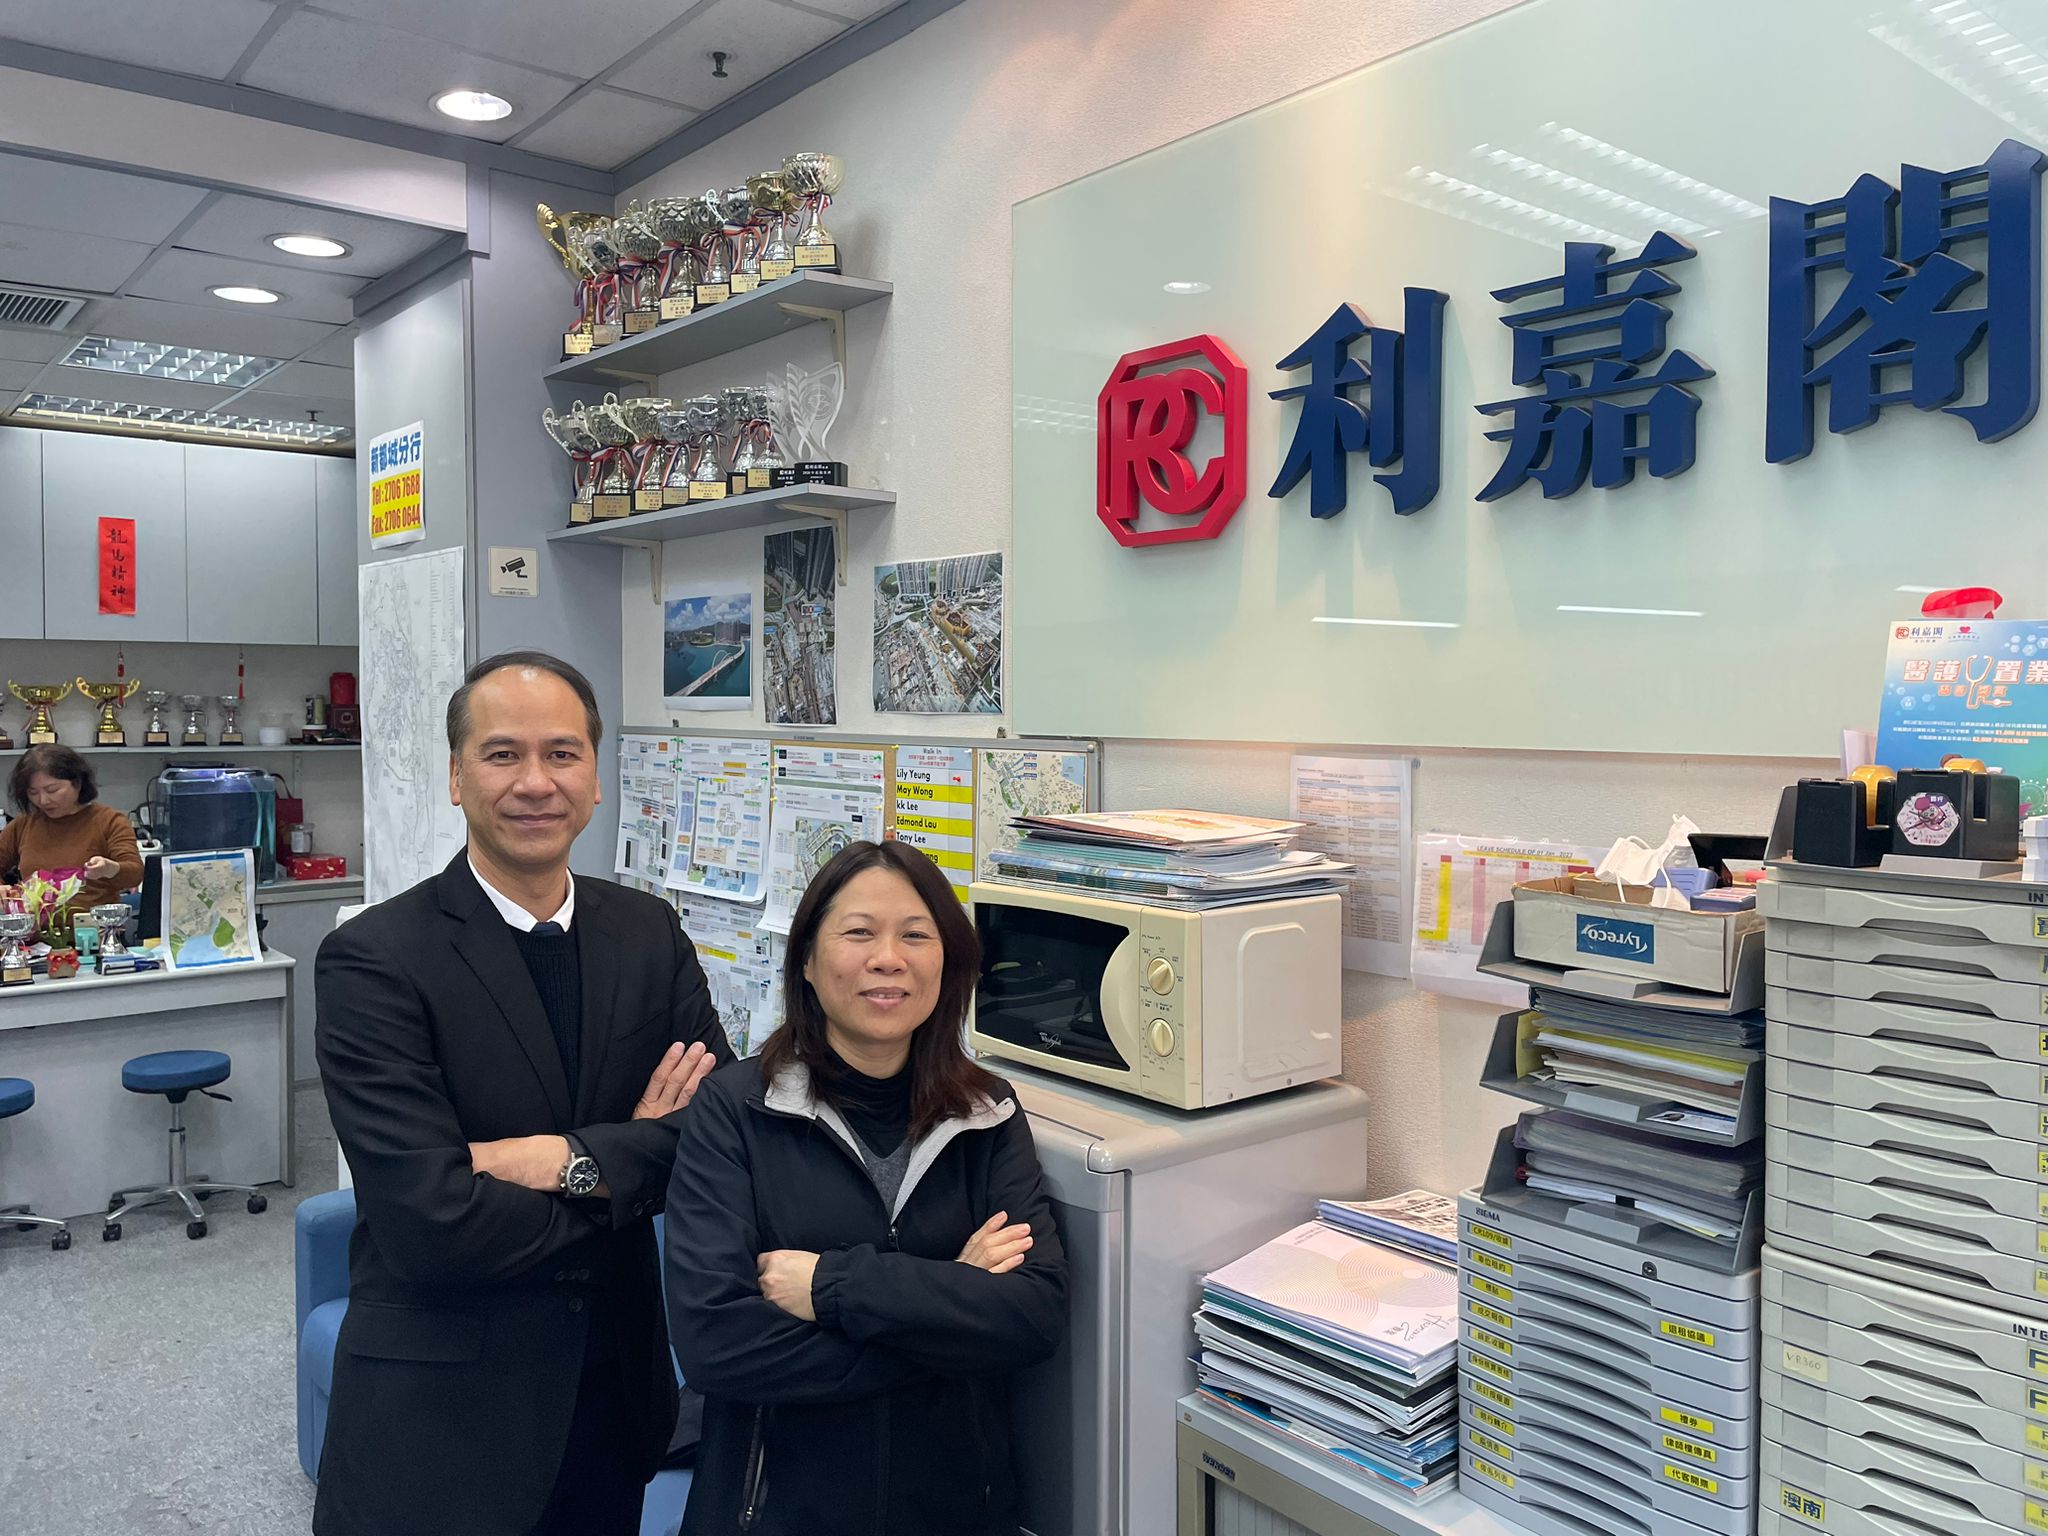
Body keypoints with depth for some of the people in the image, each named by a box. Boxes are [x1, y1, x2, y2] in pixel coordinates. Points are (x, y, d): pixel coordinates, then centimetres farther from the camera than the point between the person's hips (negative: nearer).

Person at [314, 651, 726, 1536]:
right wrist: (638, 1158, -13)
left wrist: (575, 1161, -20)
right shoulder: (375, 961, -16)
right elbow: (434, 1224, -23)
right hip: (440, 1408, -4)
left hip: (616, 1385, 4)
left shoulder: (650, 933, -1)